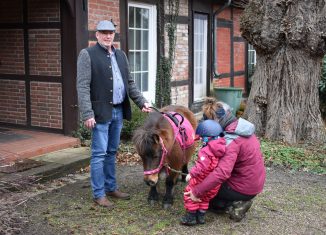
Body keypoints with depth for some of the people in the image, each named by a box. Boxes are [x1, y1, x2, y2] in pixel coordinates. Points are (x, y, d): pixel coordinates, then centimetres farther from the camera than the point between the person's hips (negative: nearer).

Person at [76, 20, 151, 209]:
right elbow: (83, 87, -12)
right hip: (101, 112, -6)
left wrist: (142, 102, 7)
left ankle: (111, 187, 26)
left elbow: (130, 83, 18)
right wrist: (87, 114, -19)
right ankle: (99, 194, 9)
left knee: (112, 152, 15)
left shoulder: (121, 55, 14)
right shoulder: (87, 55, -6)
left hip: (118, 111, 6)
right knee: (99, 154, -2)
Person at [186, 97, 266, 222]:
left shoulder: (231, 140, -27)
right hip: (255, 183, 8)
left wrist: (197, 191, -34)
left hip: (244, 189, -8)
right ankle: (239, 202, 15)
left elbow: (222, 173, -39)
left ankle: (234, 205, 4)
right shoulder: (241, 127, 0)